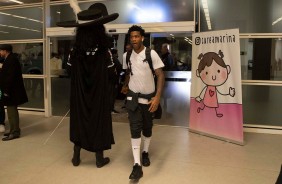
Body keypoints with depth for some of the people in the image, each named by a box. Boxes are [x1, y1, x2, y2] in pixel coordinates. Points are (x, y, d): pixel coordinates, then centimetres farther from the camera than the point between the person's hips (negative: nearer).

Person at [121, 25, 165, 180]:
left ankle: (145, 153, 38)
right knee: (135, 129, -6)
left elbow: (160, 75, -16)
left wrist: (157, 97, -25)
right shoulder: (126, 56, -1)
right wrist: (126, 86, 22)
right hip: (133, 97, 1)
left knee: (147, 128, 13)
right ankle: (137, 165, -5)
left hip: (149, 97, -1)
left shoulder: (151, 54, -13)